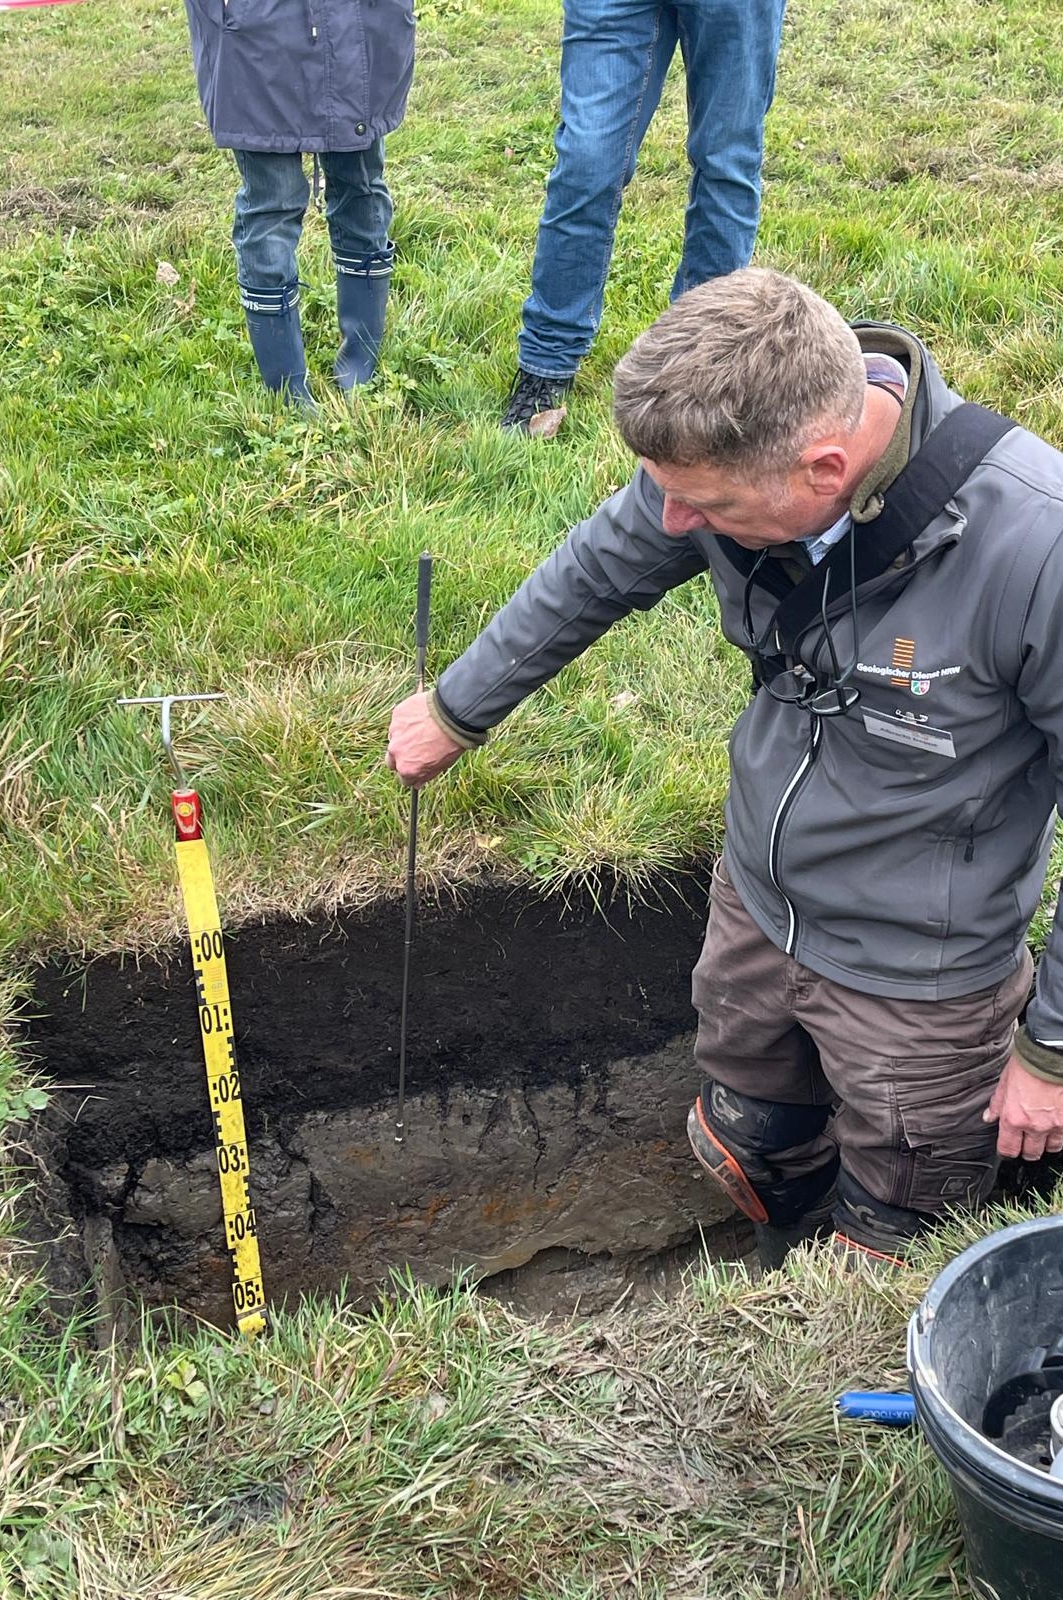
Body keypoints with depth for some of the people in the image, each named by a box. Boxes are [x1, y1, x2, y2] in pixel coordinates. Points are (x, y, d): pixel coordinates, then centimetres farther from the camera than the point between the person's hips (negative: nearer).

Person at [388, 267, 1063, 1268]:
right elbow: (598, 572, 3)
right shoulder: (732, 456, -18)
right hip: (755, 907, 5)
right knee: (749, 1156, 28)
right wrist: (457, 709, 17)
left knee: (881, 1275, 13)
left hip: (917, 982, -5)